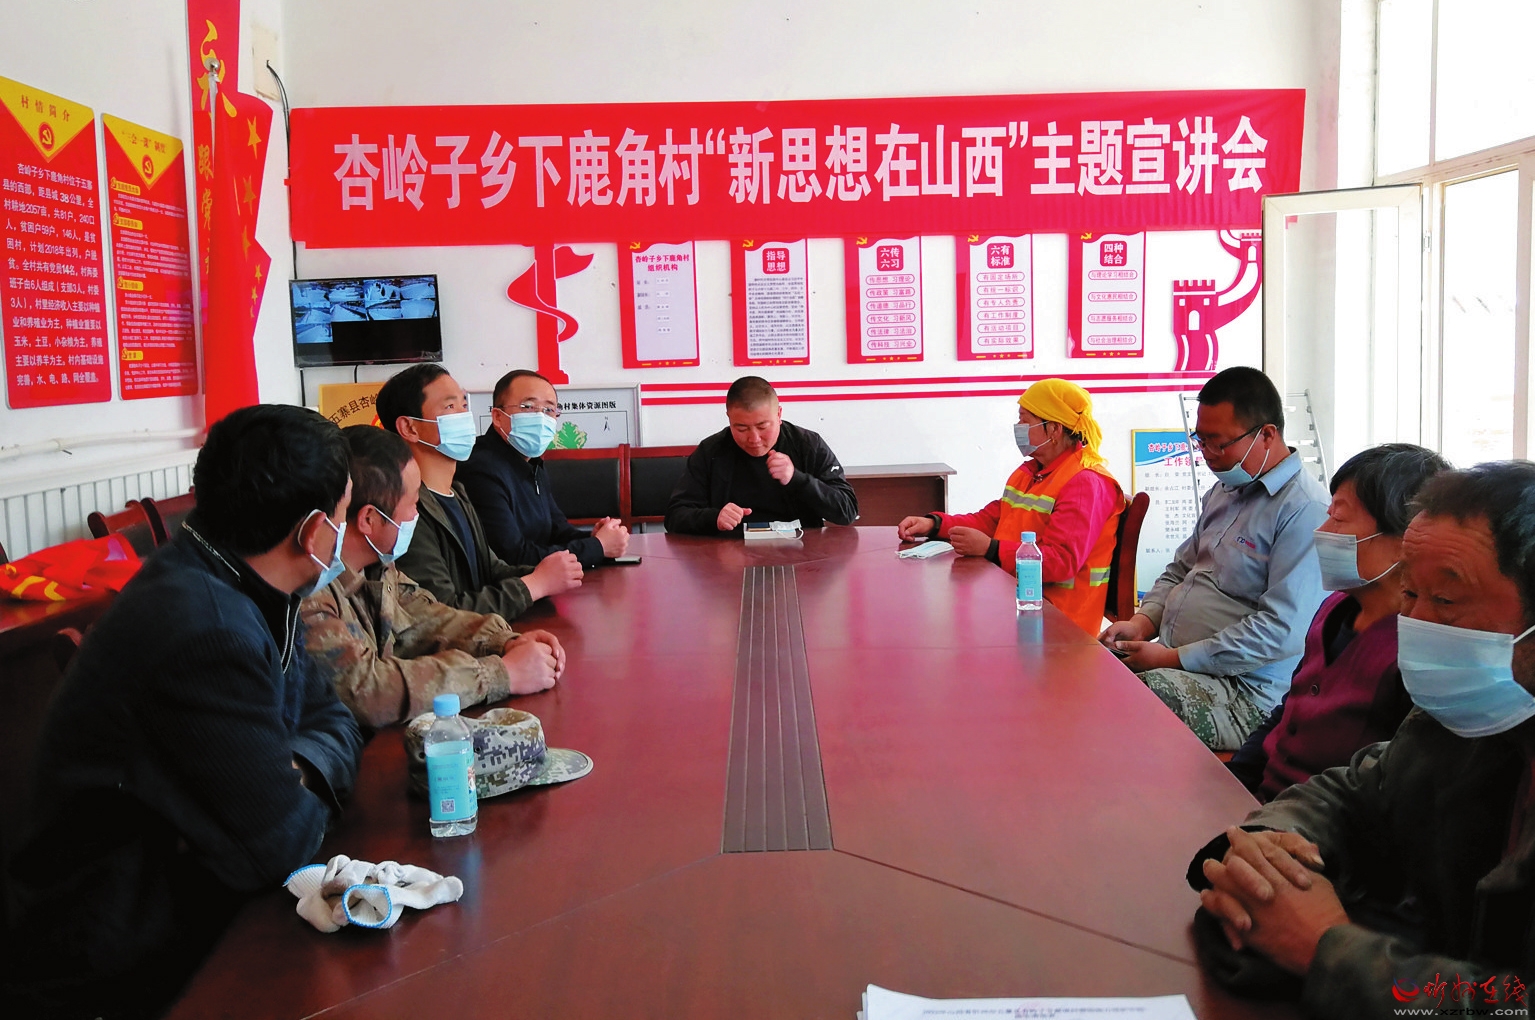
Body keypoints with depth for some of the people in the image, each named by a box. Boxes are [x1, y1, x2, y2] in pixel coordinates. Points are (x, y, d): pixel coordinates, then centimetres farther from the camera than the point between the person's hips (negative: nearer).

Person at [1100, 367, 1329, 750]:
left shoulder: (1305, 511, -14)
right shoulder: (1224, 491, 18)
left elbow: (1283, 631, -21)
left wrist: (1174, 658, -18)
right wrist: (1142, 622, 5)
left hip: (1245, 692, -9)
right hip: (1175, 664, 9)